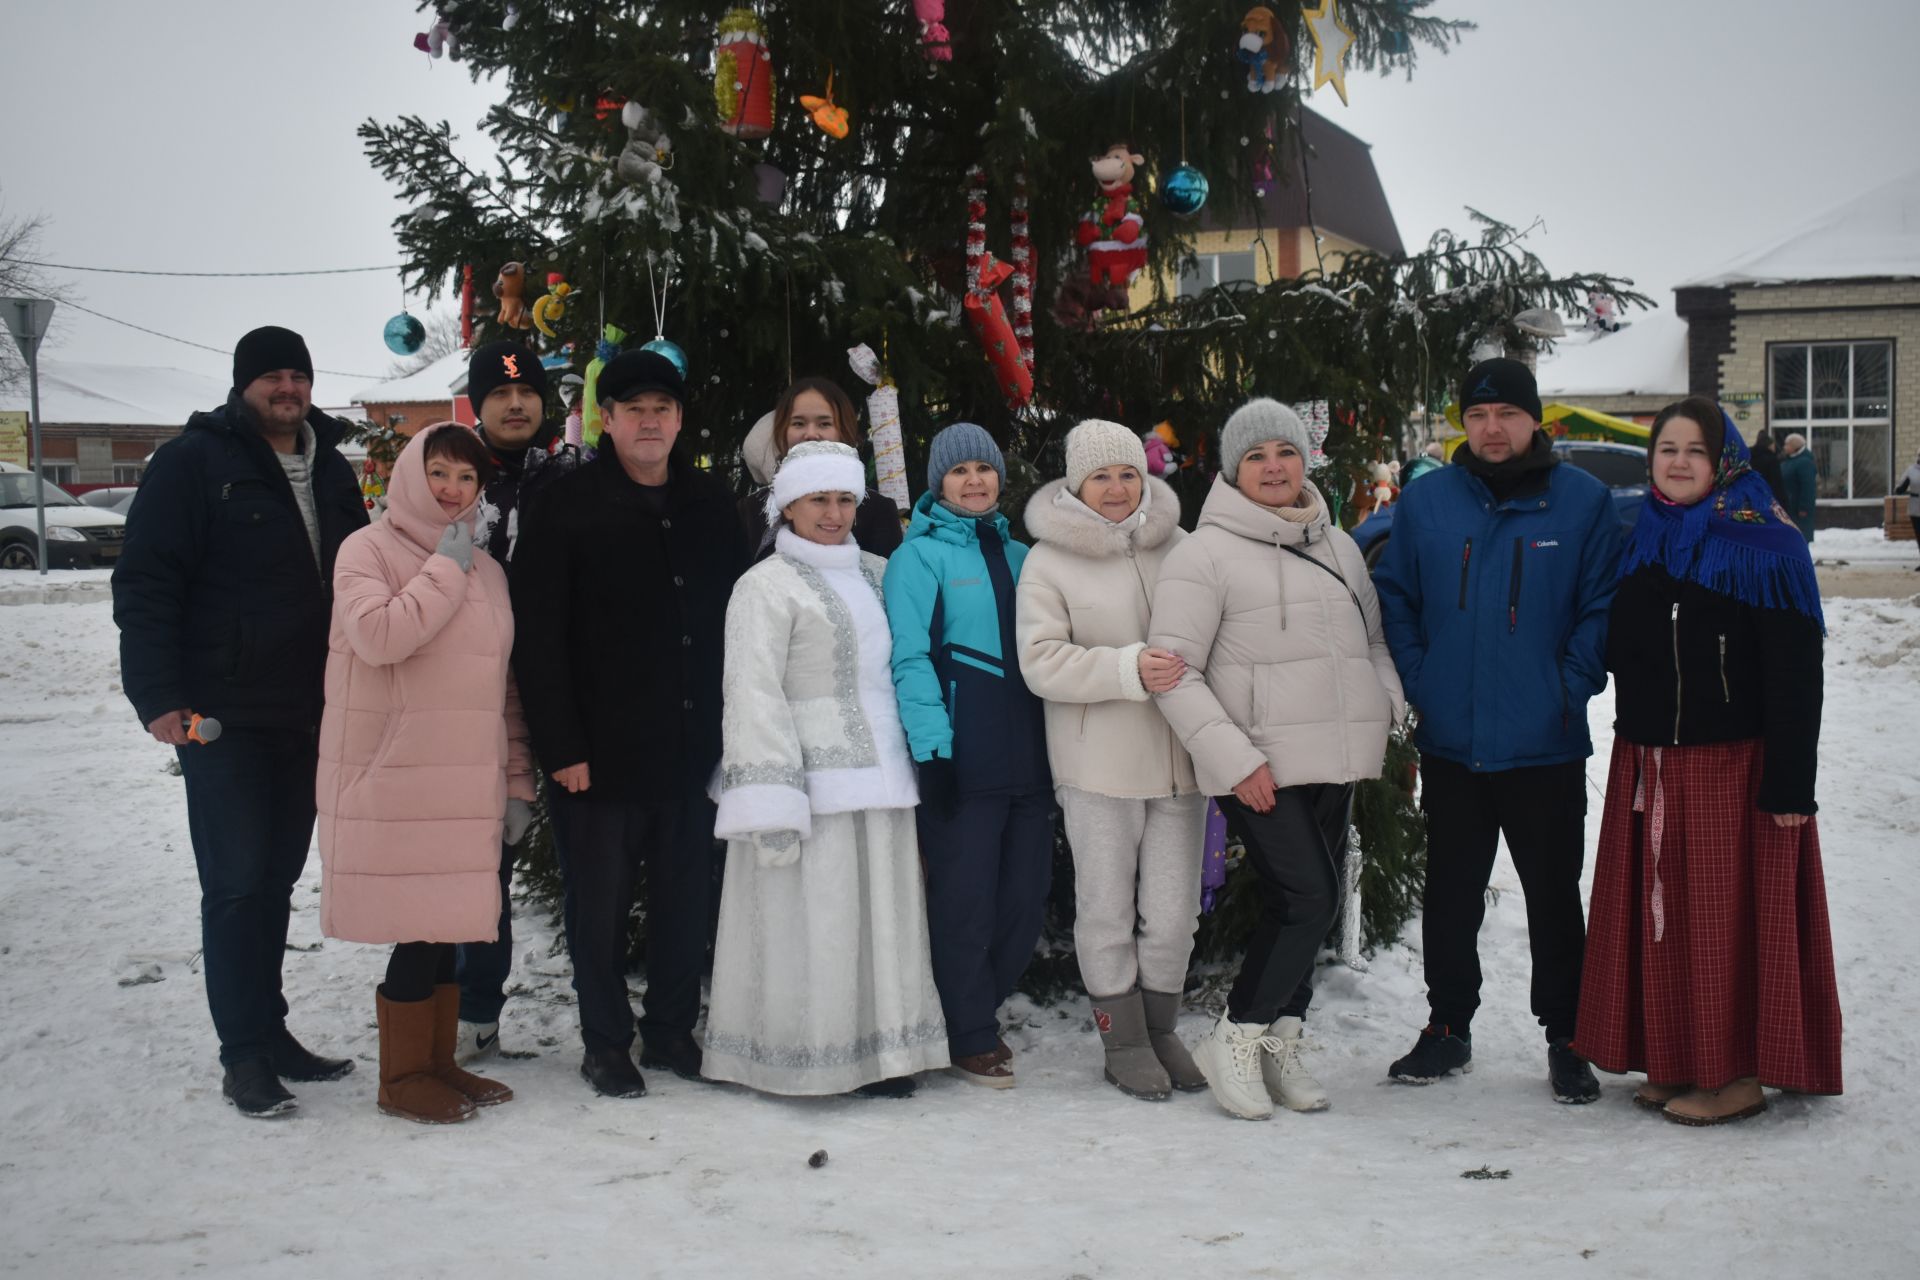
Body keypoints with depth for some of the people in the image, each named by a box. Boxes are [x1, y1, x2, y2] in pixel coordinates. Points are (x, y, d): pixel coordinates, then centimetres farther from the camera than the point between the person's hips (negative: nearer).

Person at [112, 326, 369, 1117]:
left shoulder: (329, 467, 12)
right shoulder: (193, 461, -6)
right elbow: (144, 584, -10)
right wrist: (158, 697, -18)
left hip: (310, 715, 6)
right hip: (223, 717, -6)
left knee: (276, 878, 12)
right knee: (238, 882, -4)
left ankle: (268, 1033, 21)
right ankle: (245, 1053, 3)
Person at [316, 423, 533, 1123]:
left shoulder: (487, 568, 16)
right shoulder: (370, 550, -3)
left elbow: (503, 684, 18)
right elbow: (378, 636, -22)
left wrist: (516, 783, 14)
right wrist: (447, 568, -13)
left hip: (466, 787, 6)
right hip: (393, 783, -6)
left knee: (447, 926, 10)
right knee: (420, 927, -5)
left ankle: (439, 1062, 23)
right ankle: (402, 1078, 10)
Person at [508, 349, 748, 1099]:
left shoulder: (710, 506, 9)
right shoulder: (567, 509, -5)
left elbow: (737, 618, 14)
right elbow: (537, 637, -8)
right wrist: (560, 746, -13)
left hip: (693, 746, 4)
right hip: (601, 750, -4)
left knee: (688, 898, 11)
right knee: (600, 903, 6)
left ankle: (671, 1030, 26)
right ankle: (605, 1044, 20)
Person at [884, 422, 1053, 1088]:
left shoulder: (1018, 555, 16)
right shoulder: (921, 555, -3)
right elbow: (910, 659, -11)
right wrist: (932, 747, -19)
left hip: (1027, 758, 6)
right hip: (962, 759, -6)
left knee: (1026, 901, 9)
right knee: (965, 902, 0)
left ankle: (975, 1007, 28)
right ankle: (970, 1038, 14)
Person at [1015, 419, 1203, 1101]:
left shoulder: (1178, 548, 8)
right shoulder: (1048, 562, -2)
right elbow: (1041, 662, -11)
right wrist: (1130, 669, -21)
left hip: (1179, 758, 3)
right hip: (1099, 764, -3)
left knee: (1174, 911, 8)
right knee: (1107, 908, 5)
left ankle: (1161, 1028, 26)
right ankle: (1124, 1041, 19)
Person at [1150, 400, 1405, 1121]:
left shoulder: (1338, 546, 15)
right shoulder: (1206, 554, -7)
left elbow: (1373, 641, 24)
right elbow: (1174, 670, -11)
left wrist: (1395, 710, 5)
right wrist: (1234, 758, -17)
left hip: (1335, 763, 7)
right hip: (1261, 767, -7)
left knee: (1305, 904, 10)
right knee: (1308, 899, -13)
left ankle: (1279, 1047, 23)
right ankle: (1235, 1041, 2)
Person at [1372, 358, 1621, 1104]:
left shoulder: (1584, 502, -3)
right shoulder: (1426, 502, 3)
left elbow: (1603, 608, -2)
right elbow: (1393, 596, 9)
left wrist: (1570, 689, -10)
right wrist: (1418, 681, 0)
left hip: (1546, 747, -2)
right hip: (1450, 744, 3)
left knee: (1554, 898, 7)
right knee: (1449, 896, 13)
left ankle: (1565, 1038, 20)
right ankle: (1448, 1028, 26)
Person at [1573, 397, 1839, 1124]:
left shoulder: (1764, 548, -7)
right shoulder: (1641, 544, 11)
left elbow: (1795, 676, -11)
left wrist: (1790, 783, -17)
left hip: (1732, 764, -6)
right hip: (1647, 765, 6)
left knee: (1730, 916, -1)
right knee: (1661, 915, 10)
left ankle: (1739, 1073, 8)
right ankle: (1676, 1062, 21)